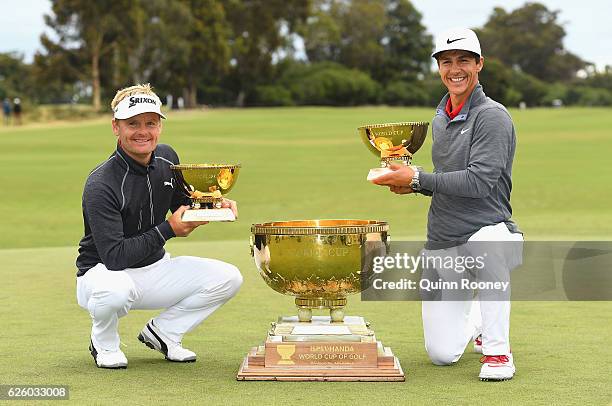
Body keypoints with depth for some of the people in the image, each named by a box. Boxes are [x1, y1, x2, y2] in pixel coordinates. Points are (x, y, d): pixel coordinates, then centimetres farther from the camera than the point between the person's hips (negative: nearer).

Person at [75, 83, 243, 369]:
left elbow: (184, 205, 15)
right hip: (103, 271, -6)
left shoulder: (166, 158, -2)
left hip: (156, 270, 7)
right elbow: (114, 256, -30)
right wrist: (168, 230, -27)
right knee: (116, 290, -42)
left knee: (228, 278, -9)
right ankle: (103, 344, -6)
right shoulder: (100, 184, -25)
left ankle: (162, 332, 8)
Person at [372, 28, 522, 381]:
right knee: (442, 354, 1)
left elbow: (478, 181, -21)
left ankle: (498, 350, -26)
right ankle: (479, 320, 37)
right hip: (443, 246, 6)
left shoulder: (492, 116, -11)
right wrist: (412, 184, 3)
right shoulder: (440, 119, 14)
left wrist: (417, 178, -18)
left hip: (491, 229, -6)